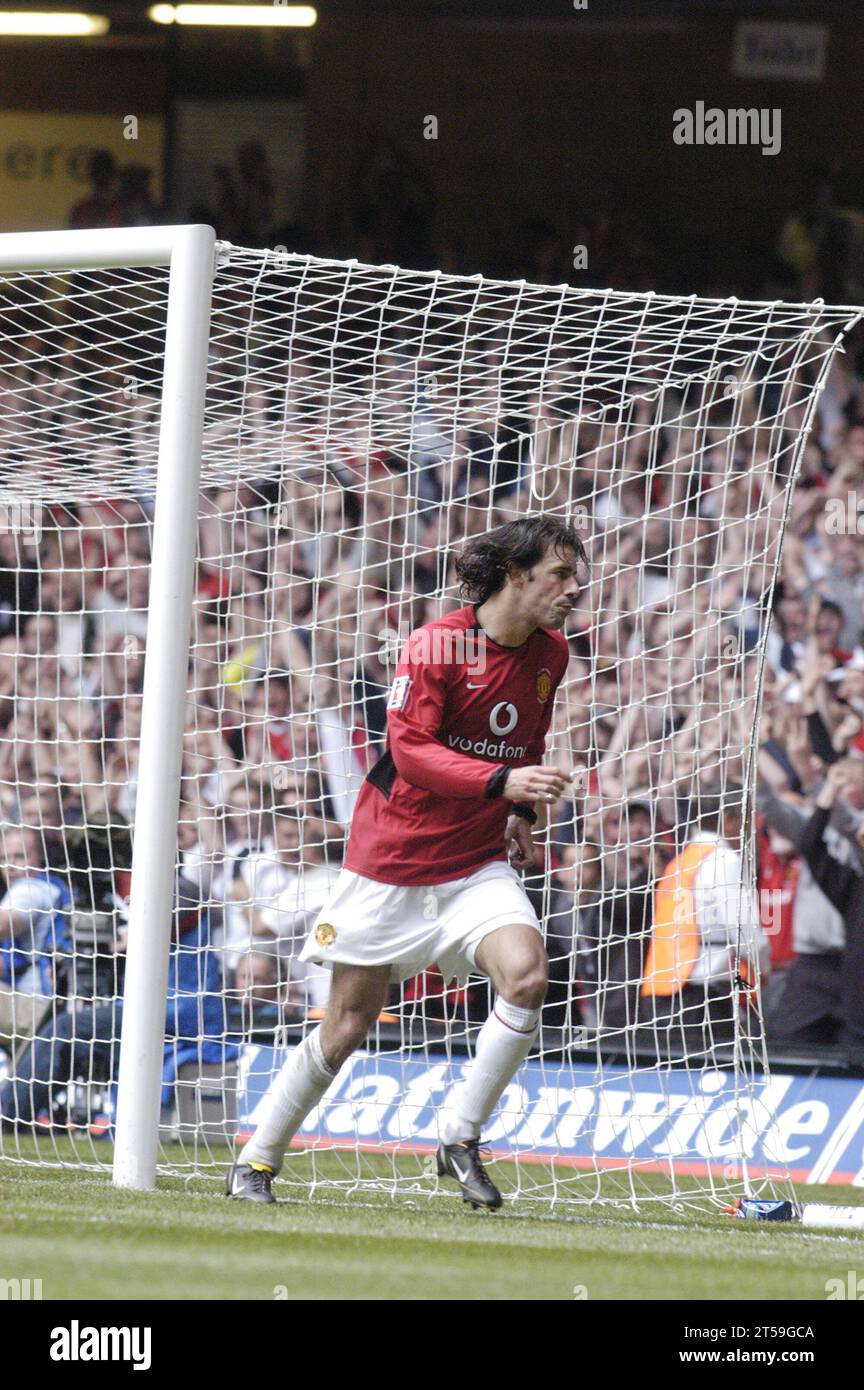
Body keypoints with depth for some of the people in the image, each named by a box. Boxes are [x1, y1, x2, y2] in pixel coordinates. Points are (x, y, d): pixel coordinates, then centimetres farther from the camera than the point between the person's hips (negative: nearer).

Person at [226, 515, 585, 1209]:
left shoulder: (551, 654, 4)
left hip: (479, 862, 4)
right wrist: (502, 780, -35)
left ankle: (461, 1140, -8)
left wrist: (523, 816, 12)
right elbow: (410, 749, -24)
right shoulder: (436, 645, -15)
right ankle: (257, 1161, 21)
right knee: (349, 1024, 2)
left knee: (526, 974, -23)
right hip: (392, 858, -4)